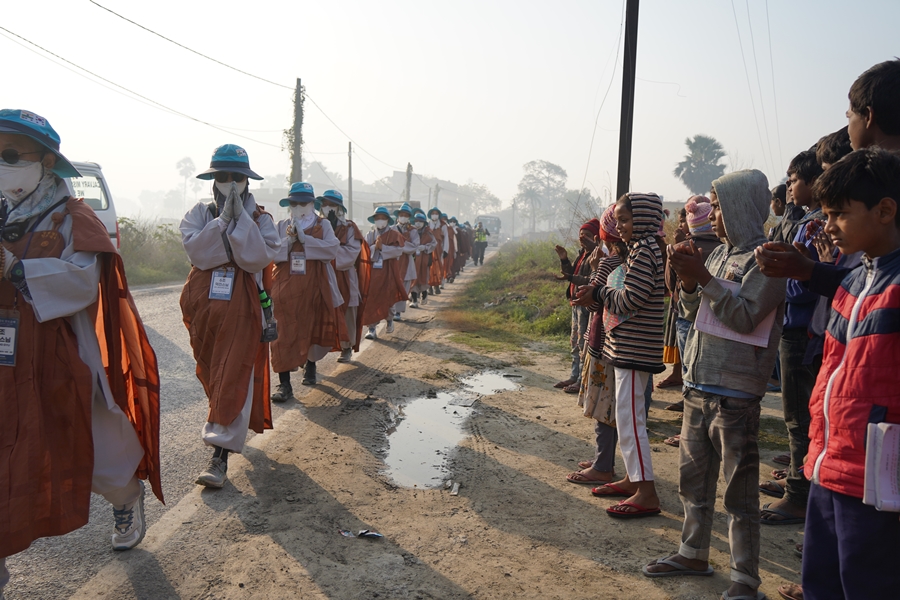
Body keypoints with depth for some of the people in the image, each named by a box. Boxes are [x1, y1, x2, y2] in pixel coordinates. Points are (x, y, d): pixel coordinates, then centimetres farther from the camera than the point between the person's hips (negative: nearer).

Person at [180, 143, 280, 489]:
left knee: (234, 380, -8)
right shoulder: (199, 214, 4)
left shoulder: (260, 219, 0)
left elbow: (258, 258, -17)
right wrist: (224, 219, -19)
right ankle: (233, 423, 43)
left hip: (243, 310, -3)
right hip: (204, 308, 4)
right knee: (212, 376, 18)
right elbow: (196, 251, -14)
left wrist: (240, 217, -19)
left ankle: (221, 455, -7)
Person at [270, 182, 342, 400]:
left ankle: (310, 366, 41)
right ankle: (284, 383, -4)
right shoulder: (281, 226, 9)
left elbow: (332, 249, -14)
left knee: (314, 329, 13)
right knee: (284, 333, -6)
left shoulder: (323, 225, 4)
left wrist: (304, 238, -17)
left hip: (314, 287, 0)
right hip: (285, 288, 0)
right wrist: (289, 239, -14)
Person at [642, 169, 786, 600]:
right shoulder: (720, 253, 12)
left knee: (739, 488, 1)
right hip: (698, 386, 8)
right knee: (693, 478, 17)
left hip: (736, 392, -8)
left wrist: (703, 277, -21)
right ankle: (693, 554, 33)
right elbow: (692, 312, 13)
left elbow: (746, 316, -20)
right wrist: (689, 282, -5)